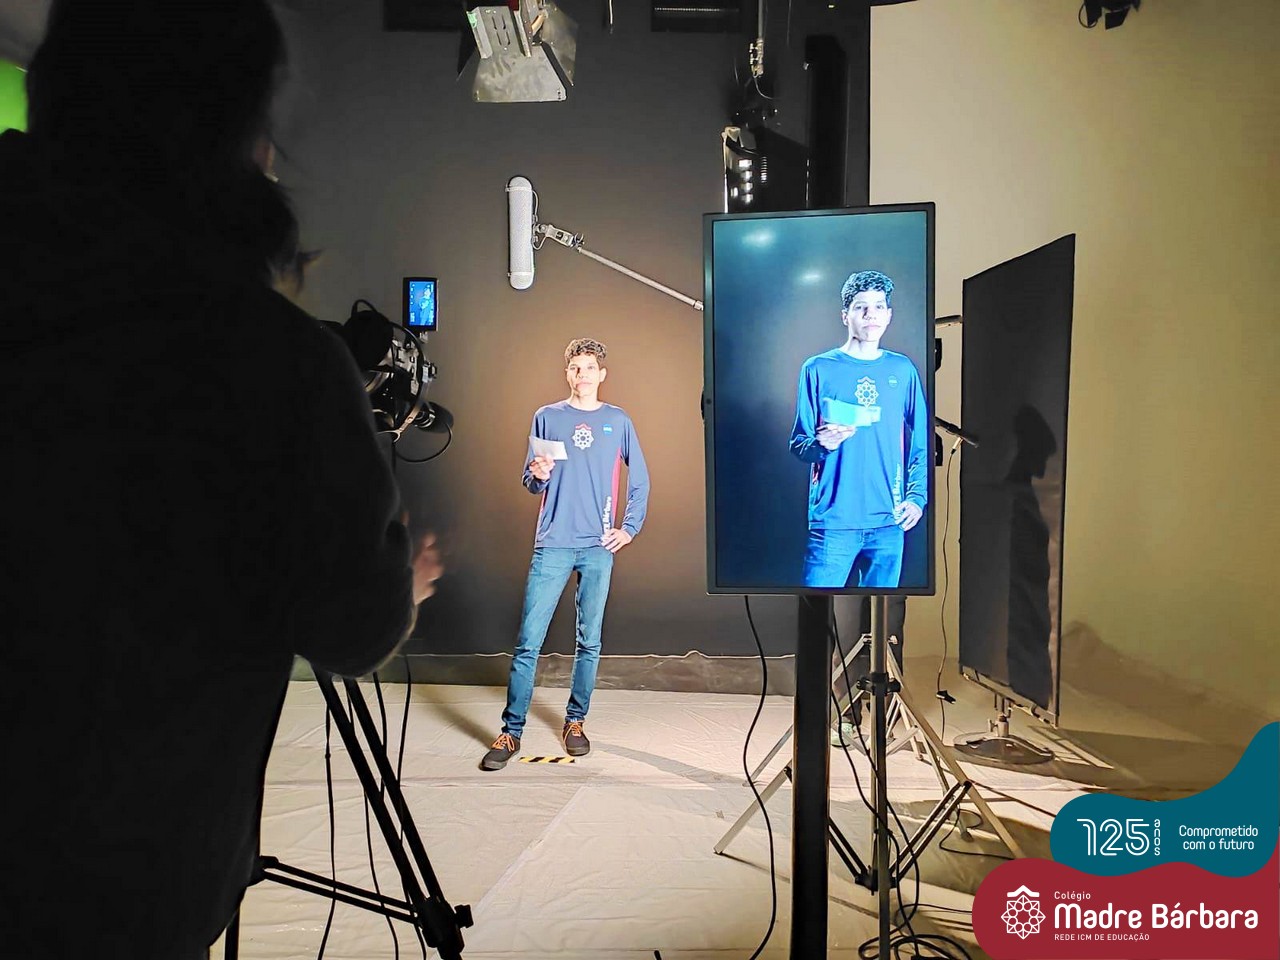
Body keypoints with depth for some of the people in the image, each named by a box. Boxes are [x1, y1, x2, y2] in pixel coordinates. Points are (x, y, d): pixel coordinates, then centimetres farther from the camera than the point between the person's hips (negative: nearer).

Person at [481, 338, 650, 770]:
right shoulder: (547, 417, 8)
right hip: (552, 544, 0)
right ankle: (511, 731, 4)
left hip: (599, 547, 1)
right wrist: (537, 475, -12)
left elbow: (640, 481, 13)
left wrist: (629, 528, 4)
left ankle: (575, 721, 23)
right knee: (528, 641, -4)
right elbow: (530, 483, 10)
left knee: (589, 641, 7)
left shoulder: (618, 421, 8)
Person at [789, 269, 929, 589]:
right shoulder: (819, 369, 0)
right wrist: (821, 445, -20)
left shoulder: (902, 370, 9)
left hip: (890, 523, 3)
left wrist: (917, 497, 1)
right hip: (834, 522, -3)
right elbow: (797, 444, 1)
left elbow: (922, 441, 12)